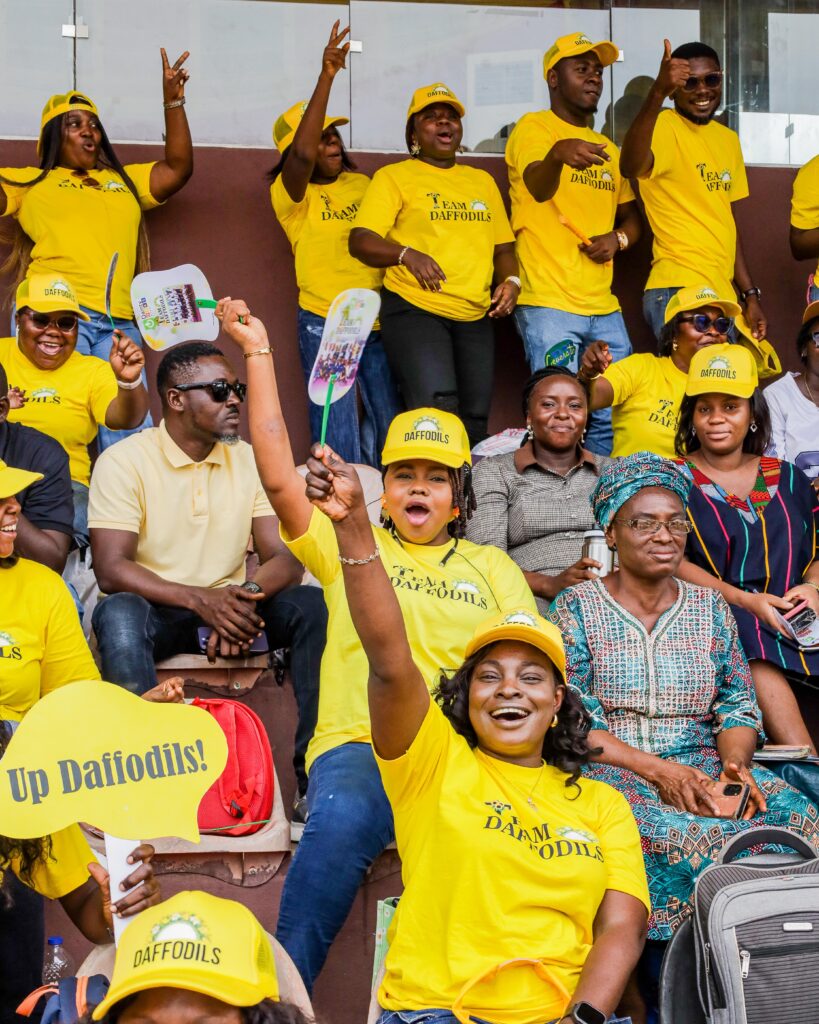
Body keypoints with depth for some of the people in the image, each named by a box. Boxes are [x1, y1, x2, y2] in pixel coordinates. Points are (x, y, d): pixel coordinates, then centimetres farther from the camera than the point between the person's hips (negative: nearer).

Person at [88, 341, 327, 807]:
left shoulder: (251, 461, 5)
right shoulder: (124, 461, -8)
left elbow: (286, 557, -2)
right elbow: (111, 570, -17)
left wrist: (248, 595, -26)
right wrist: (200, 600, -29)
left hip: (228, 608, 3)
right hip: (156, 611, -3)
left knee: (314, 606, -24)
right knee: (117, 616, -37)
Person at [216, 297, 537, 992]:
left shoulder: (492, 567, 24)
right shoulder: (349, 547, 18)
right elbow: (278, 476, 5)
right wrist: (259, 352, 4)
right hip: (358, 747, -1)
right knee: (343, 820, -37)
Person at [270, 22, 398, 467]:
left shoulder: (361, 184, 13)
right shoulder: (290, 194, -4)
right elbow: (303, 154, -24)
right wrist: (327, 76, -26)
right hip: (325, 326, -5)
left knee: (390, 432, 8)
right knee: (339, 440, -3)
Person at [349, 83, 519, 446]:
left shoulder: (482, 180, 19)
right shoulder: (393, 176, 3)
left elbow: (503, 245, 21)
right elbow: (361, 241, -6)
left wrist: (510, 280, 0)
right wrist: (407, 255, -23)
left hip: (475, 317, 6)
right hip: (413, 310, -5)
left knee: (475, 423, 7)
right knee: (437, 409, -23)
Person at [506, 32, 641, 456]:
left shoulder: (607, 148, 20)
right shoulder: (533, 127, -1)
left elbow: (631, 217, 26)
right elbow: (538, 188, -21)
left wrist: (619, 238, 1)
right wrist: (558, 153, -44)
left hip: (604, 308, 6)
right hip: (549, 307, -6)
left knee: (612, 419, 4)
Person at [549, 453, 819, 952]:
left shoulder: (710, 606, 16)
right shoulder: (576, 608, 5)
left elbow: (738, 705, 13)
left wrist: (734, 762, -11)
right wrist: (658, 770, -17)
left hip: (704, 767, 4)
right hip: (611, 771, -3)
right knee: (691, 835, -37)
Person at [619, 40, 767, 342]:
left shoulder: (728, 139, 16)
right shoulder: (664, 127, -7)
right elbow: (631, 167, -30)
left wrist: (750, 294, 19)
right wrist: (658, 92, -41)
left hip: (723, 293, 8)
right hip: (678, 291, -8)